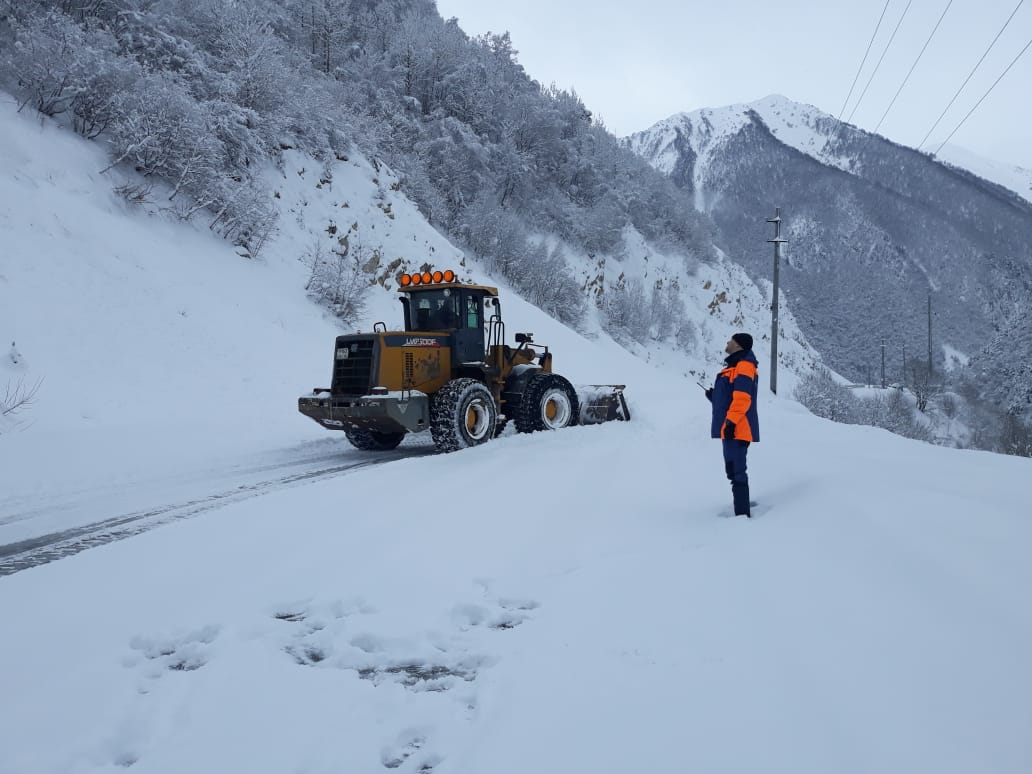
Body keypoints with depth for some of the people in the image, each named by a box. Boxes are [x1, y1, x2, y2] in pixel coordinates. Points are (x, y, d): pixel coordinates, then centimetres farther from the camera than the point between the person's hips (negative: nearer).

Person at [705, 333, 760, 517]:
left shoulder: (744, 365, -10)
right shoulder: (734, 366, 21)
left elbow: (742, 397, -21)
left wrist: (731, 421, -25)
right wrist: (713, 396, 12)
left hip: (737, 428, -11)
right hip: (730, 428, 11)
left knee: (736, 472, -12)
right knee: (733, 471, 15)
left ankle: (742, 514, -13)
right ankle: (742, 510, 22)